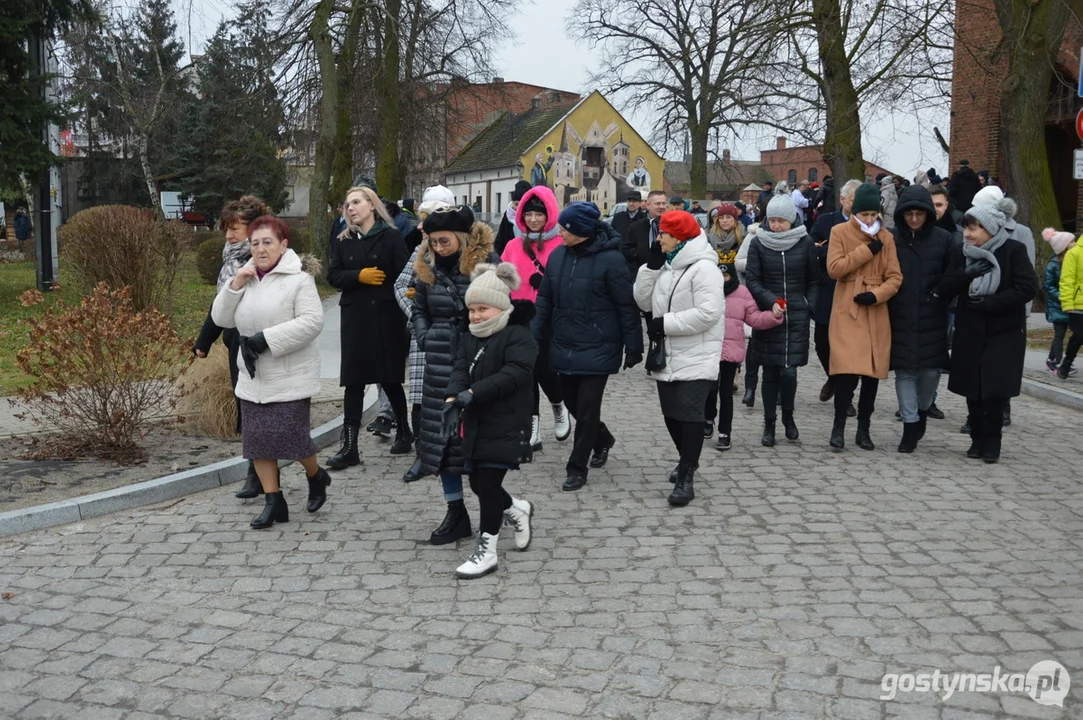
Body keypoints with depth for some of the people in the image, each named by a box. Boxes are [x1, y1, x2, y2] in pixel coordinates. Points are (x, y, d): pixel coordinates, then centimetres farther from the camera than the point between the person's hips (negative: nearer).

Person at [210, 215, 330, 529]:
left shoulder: (298, 278, -10)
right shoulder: (245, 278, 10)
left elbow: (312, 321, -20)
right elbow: (221, 319, 6)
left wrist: (266, 339, -22)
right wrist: (234, 286, -9)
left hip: (290, 376, -6)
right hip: (254, 376, 6)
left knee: (290, 435, -7)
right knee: (257, 438, 5)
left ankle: (316, 477, 23)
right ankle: (274, 501, 15)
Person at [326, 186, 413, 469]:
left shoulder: (392, 237, -1)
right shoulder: (344, 241, 13)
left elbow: (403, 276, -8)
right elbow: (333, 276, 5)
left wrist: (405, 313, -16)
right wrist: (359, 276, -12)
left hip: (385, 316, -3)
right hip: (354, 317, 4)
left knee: (389, 377, 6)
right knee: (353, 381, 1)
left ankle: (404, 430, 29)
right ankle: (349, 447, 3)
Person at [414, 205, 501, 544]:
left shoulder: (487, 262, -6)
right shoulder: (428, 266, 9)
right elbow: (419, 308, 20)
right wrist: (424, 337, 5)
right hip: (441, 364, 5)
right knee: (442, 435, 7)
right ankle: (456, 512, 17)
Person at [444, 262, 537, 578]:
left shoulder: (518, 336, -12)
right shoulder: (470, 338, 12)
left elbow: (514, 374, -24)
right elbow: (460, 370, -1)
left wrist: (472, 392, -30)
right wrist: (453, 398, -21)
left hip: (505, 427, -8)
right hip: (477, 424, 8)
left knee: (488, 483, -6)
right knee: (478, 483, 13)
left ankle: (486, 550, 7)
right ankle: (517, 509, 41)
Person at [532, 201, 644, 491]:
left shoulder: (610, 258, -14)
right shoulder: (557, 255, 3)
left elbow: (627, 306, -10)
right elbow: (545, 300, 10)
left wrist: (633, 347, -9)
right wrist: (535, 337, 6)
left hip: (597, 349, -6)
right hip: (564, 347, 6)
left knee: (587, 408, -1)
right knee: (571, 402, 15)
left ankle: (577, 468, 15)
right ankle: (603, 439, 43)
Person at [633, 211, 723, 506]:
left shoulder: (704, 267, -15)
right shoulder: (666, 265, 12)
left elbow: (708, 313, -24)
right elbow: (644, 302, 8)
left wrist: (665, 323, -21)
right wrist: (651, 266, -3)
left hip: (696, 358, -8)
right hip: (667, 357, 8)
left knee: (690, 415, -11)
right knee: (671, 414, 15)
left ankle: (686, 478, -6)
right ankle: (688, 461, 36)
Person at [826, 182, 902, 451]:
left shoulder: (886, 237, 7)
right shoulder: (839, 232, 1)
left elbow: (895, 277, 3)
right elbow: (834, 268, -11)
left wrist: (877, 294, -15)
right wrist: (867, 250, -12)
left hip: (876, 313, 3)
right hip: (847, 313, -3)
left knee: (873, 371, 7)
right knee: (847, 371, -13)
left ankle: (864, 428, 19)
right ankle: (838, 425, 3)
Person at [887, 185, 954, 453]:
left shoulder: (943, 239, 1)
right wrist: (885, 299, -3)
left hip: (932, 318, 0)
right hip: (900, 318, 0)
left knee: (931, 368, 2)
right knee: (904, 370, 1)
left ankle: (922, 409, 30)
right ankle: (910, 423, 10)